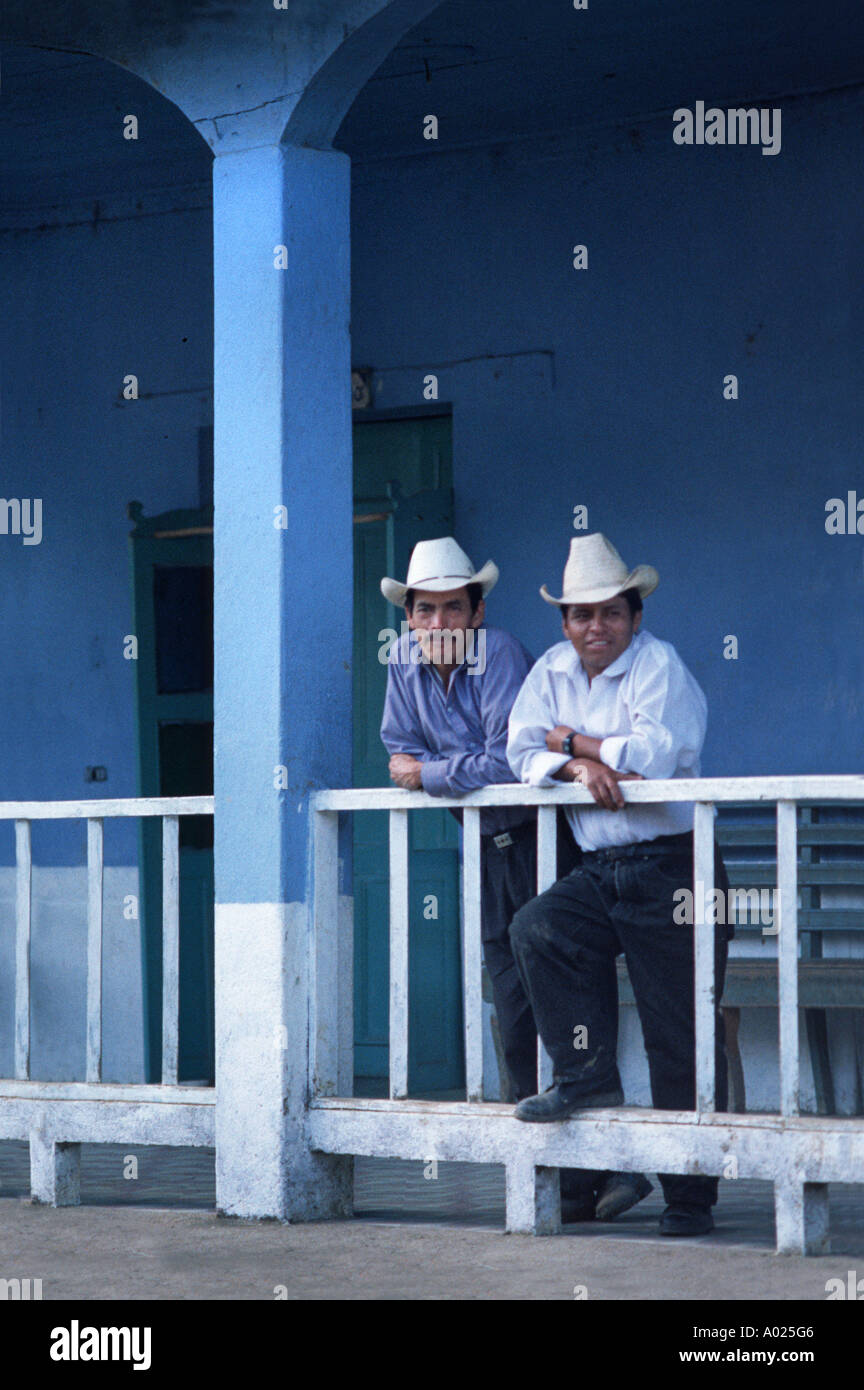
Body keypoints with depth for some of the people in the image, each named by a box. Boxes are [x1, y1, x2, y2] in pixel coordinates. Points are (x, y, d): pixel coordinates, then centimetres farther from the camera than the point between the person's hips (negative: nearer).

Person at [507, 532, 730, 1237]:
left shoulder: (658, 663, -7)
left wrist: (570, 741, -9)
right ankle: (588, 1074, -8)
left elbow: (658, 752, -20)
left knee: (681, 1039, -4)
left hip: (672, 866, -6)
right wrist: (579, 768, -15)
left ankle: (690, 1196, 3)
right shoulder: (554, 670, 11)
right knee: (536, 930, -23)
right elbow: (524, 752, 5)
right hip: (597, 870, 6)